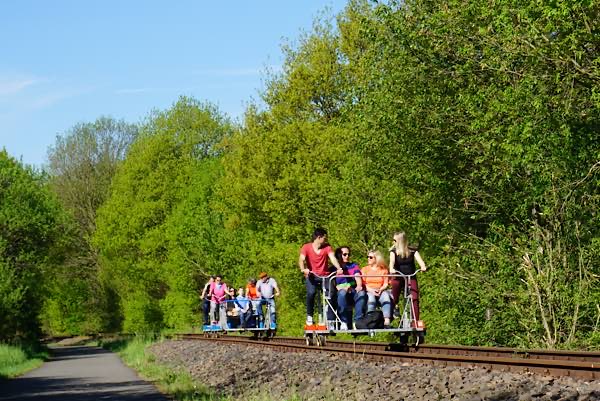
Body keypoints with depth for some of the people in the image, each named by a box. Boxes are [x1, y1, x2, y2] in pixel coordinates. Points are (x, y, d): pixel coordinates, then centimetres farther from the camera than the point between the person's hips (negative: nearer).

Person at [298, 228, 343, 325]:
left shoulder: (327, 247, 1)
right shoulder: (306, 247, -5)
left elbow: (333, 258, -15)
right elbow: (301, 259, -18)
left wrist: (339, 268, -35)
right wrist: (303, 269, -40)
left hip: (324, 276, 2)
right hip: (311, 276, -2)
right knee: (311, 292, -29)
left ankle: (330, 320, -9)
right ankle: (309, 316, -8)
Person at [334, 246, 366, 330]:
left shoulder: (354, 266, 21)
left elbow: (358, 278, 4)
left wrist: (359, 286, -18)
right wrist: (343, 288, -18)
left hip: (353, 291, 2)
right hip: (341, 291, -2)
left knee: (361, 293, -33)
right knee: (342, 293, -38)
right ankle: (344, 322, -39)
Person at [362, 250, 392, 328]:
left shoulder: (384, 270, 18)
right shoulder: (365, 269, 17)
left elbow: (386, 283, 8)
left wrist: (380, 289, -14)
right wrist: (370, 290, -14)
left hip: (381, 291, 0)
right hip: (369, 291, 0)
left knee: (385, 295, -35)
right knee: (371, 297, -37)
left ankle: (387, 321, -48)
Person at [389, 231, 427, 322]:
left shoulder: (412, 251, 4)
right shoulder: (394, 251, 2)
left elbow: (419, 259, -11)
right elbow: (392, 261, -16)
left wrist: (423, 267, -33)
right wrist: (391, 269, -38)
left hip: (411, 277, 0)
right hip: (398, 278, 0)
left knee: (415, 298, -13)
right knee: (394, 299, -9)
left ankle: (416, 321, -13)